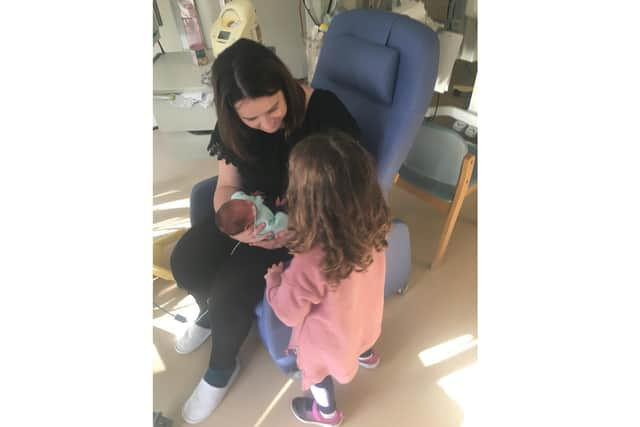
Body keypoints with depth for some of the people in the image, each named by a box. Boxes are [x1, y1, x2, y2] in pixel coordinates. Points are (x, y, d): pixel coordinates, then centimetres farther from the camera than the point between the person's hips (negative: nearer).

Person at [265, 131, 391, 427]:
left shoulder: (309, 266, -46)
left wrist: (273, 278, -8)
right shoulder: (372, 225, -28)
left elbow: (289, 312, -25)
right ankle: (366, 354, 73)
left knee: (318, 372, 30)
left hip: (329, 340, -4)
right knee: (358, 341, 40)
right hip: (365, 318, 4)